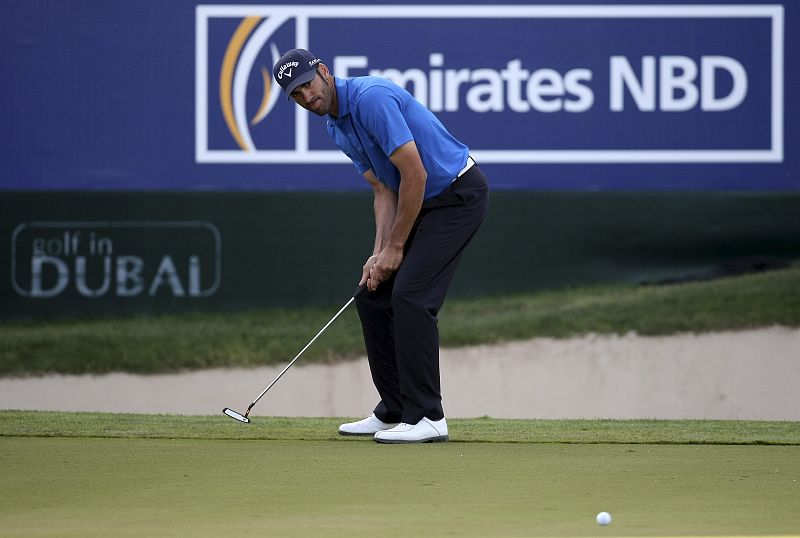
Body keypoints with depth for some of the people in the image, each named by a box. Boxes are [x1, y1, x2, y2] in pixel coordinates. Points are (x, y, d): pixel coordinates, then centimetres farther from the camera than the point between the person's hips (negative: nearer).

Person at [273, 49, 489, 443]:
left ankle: (427, 417, -14)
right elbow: (383, 190, 10)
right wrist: (379, 253, -4)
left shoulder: (371, 99, -23)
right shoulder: (336, 126, 7)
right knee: (372, 296, 8)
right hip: (420, 202, 10)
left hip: (458, 194, -10)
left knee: (410, 296, -17)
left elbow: (415, 175, -25)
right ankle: (394, 410, 14)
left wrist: (395, 248, -16)